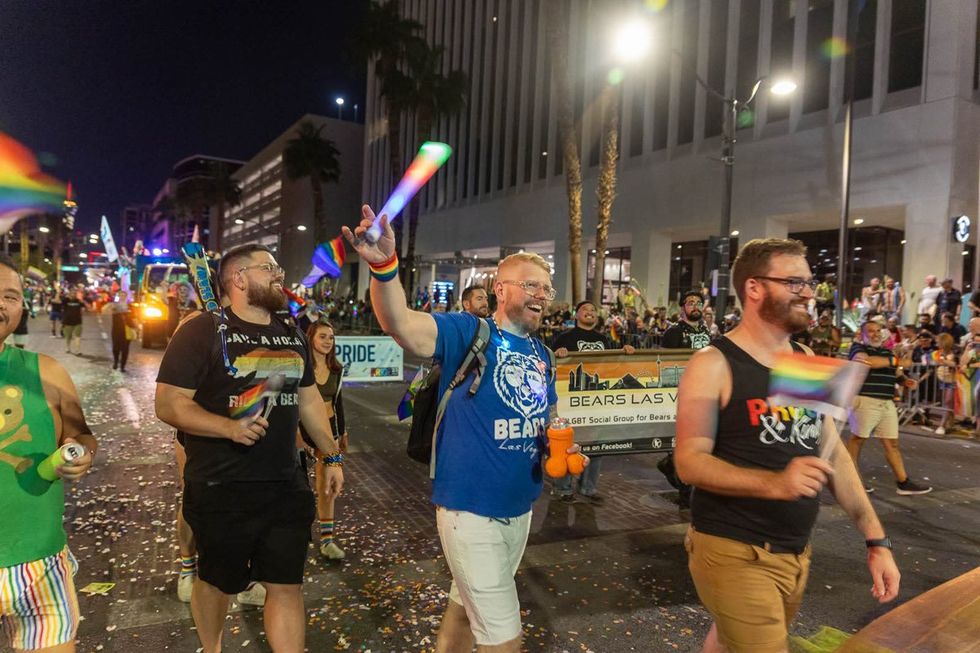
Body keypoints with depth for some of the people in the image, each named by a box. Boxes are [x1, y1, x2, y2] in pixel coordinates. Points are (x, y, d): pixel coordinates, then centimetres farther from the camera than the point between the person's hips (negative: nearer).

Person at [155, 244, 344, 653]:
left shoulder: (292, 336, 9)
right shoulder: (202, 332, -11)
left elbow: (308, 399, 16)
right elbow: (168, 404, -14)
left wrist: (332, 456, 16)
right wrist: (229, 427, -28)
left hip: (287, 486, 4)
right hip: (222, 490, -4)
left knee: (288, 585, 7)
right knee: (216, 581, 18)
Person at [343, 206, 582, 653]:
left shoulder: (542, 354, 7)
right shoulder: (469, 333, -15)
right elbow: (400, 324, -32)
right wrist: (384, 266, -50)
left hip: (520, 507, 7)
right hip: (471, 508, -7)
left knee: (467, 606, 27)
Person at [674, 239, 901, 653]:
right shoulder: (713, 365, -15)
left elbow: (834, 453, 10)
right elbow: (689, 463, -20)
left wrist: (876, 540, 6)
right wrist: (774, 483, -33)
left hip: (797, 552, 7)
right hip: (735, 552, -7)